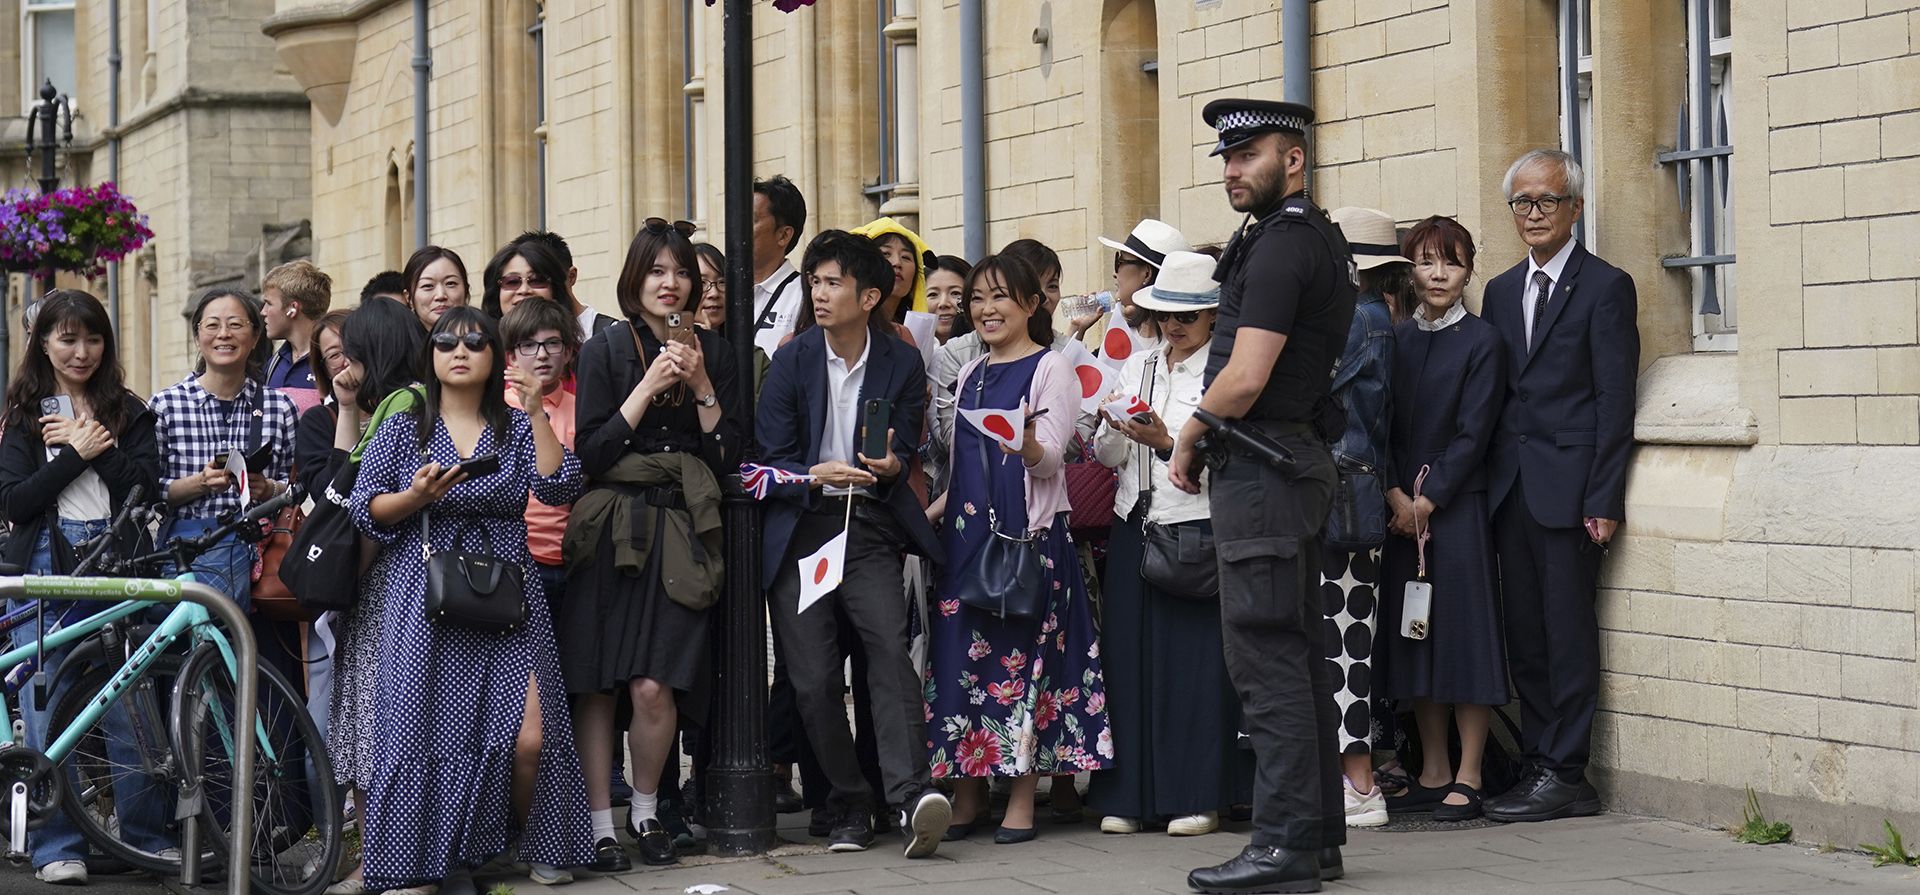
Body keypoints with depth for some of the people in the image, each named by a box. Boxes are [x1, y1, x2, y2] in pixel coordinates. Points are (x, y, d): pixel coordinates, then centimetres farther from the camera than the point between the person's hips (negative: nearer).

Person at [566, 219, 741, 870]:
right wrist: (649, 386, -10)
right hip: (611, 534, -1)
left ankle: (646, 812, 9)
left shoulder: (713, 354, 11)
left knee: (655, 687, -12)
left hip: (680, 535, 1)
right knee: (596, 689, -4)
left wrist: (702, 388, -5)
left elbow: (729, 458, 8)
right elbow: (589, 454, -5)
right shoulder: (606, 350, 3)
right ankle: (600, 823, 5)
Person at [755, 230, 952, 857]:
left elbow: (904, 452, 9)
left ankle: (910, 797, -30)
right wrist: (815, 476, -19)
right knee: (813, 677, -4)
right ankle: (850, 807, 7)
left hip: (870, 528, -1)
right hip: (801, 529, 1)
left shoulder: (903, 364, 5)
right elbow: (769, 458, 1)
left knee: (890, 646, -21)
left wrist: (890, 467, -15)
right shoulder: (793, 362, 3)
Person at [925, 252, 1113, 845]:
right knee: (960, 652, 2)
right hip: (967, 531, 6)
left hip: (1030, 530, -6)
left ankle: (1021, 800, -2)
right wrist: (930, 512, 11)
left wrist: (1028, 446, -34)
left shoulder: (1050, 369, -2)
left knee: (1023, 653, -6)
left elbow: (1051, 458, -13)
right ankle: (968, 793, 9)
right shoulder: (971, 375, 17)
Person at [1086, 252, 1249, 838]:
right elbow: (1107, 457, 15)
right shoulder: (1138, 367, 16)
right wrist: (1114, 429, -6)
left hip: (1197, 531, -5)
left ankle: (1198, 796, 1)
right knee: (1129, 656, 3)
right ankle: (1129, 796, 8)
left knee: (1195, 662, -5)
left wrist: (1167, 443, -21)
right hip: (1134, 527, 5)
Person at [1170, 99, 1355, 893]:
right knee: (1296, 655, 12)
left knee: (1266, 658, -10)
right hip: (1301, 461, 10)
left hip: (1260, 464, -10)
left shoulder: (1280, 246, -15)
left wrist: (1186, 441, -4)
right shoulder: (1320, 240, 17)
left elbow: (1244, 380, -20)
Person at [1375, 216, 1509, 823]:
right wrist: (1396, 496, -6)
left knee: (1463, 630, -5)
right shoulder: (1395, 340, 11)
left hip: (1457, 505, -5)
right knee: (1411, 633, 7)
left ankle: (1467, 779, -2)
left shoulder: (1482, 342, -2)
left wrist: (1428, 501, -12)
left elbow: (1472, 434, -8)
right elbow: (1379, 426, 7)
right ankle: (1433, 773, 15)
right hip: (1400, 508, 5)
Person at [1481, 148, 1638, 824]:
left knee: (1568, 633, -5)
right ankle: (1539, 766, 13)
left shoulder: (1605, 287, -3)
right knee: (1525, 635, 8)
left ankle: (1566, 775, -2)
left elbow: (1615, 401, -7)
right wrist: (1490, 482, 8)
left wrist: (1603, 500, -13)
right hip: (1511, 488, 6)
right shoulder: (1501, 292, 17)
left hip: (1569, 489, -6)